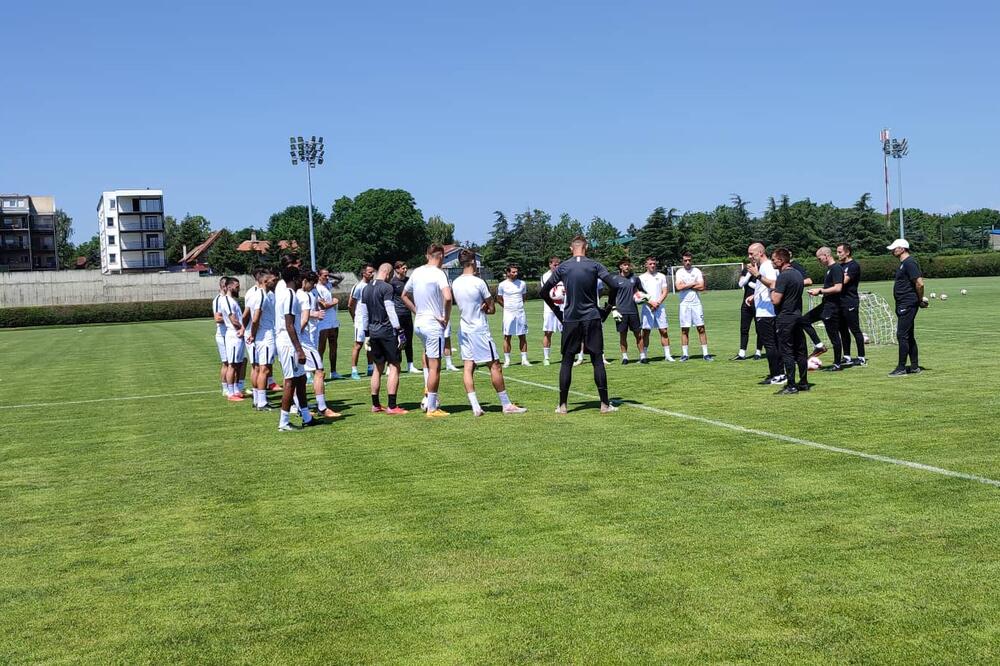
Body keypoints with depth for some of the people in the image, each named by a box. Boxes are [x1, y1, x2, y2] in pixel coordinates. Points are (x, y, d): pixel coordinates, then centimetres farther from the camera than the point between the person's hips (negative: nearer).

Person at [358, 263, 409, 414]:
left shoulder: (367, 289, 12)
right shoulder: (387, 288, -11)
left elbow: (363, 313, 16)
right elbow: (390, 311, -16)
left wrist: (367, 334, 22)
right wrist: (400, 331, -13)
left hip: (373, 332, 8)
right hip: (387, 331, -8)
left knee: (378, 368, 16)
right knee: (394, 367, -4)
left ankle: (375, 405, 18)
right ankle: (392, 406, -9)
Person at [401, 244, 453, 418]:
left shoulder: (417, 272, 7)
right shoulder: (438, 273, -14)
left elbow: (404, 295, 20)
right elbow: (447, 297, -29)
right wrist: (446, 318, -16)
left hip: (418, 323, 7)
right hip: (433, 324, -7)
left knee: (427, 353, 33)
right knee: (435, 367, -1)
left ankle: (427, 390, 23)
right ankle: (432, 408, 2)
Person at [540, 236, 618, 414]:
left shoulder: (563, 267, 2)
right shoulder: (594, 265, -1)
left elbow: (544, 292, 6)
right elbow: (614, 286, -7)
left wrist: (557, 311, 13)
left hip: (570, 319, 1)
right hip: (592, 319, -1)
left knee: (566, 361, 6)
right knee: (597, 360, 3)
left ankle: (562, 405, 5)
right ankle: (605, 404, 4)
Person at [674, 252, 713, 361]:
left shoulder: (697, 271, 5)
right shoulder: (679, 273, 3)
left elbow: (701, 287, -6)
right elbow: (678, 287, -13)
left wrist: (686, 286, -6)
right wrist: (693, 284, -6)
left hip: (696, 303, 1)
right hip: (684, 304, -1)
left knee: (701, 328, 0)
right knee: (684, 330, 1)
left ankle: (705, 353, 2)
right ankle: (684, 354, 6)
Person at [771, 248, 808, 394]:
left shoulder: (783, 276, -17)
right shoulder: (798, 273, 12)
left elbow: (776, 300, -20)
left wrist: (772, 290, -1)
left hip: (785, 318, -9)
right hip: (798, 315, 9)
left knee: (787, 353, -5)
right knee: (800, 351, 12)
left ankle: (791, 386, -4)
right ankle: (804, 383, 18)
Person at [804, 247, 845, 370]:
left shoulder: (836, 268, -16)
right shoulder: (830, 269, 14)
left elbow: (838, 288, -25)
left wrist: (820, 291, -17)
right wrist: (818, 290, 10)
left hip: (832, 307, -11)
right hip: (825, 305, 11)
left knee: (833, 335, -2)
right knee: (804, 320, 13)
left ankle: (837, 364, 7)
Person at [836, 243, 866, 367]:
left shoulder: (854, 266, -10)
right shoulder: (840, 266, 17)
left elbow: (844, 281, -19)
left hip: (850, 303, -8)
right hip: (840, 302, 9)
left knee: (855, 330, -5)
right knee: (843, 330, 11)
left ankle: (861, 358, -1)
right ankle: (847, 357, 17)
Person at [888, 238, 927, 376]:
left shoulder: (909, 263, -15)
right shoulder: (903, 263, 17)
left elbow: (919, 283, -22)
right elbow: (919, 280, 24)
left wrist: (920, 300, -10)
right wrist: (920, 300, 16)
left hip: (907, 305, -11)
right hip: (902, 305, 11)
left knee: (902, 335, -9)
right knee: (909, 336, 13)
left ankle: (901, 368, -6)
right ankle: (914, 367, 18)